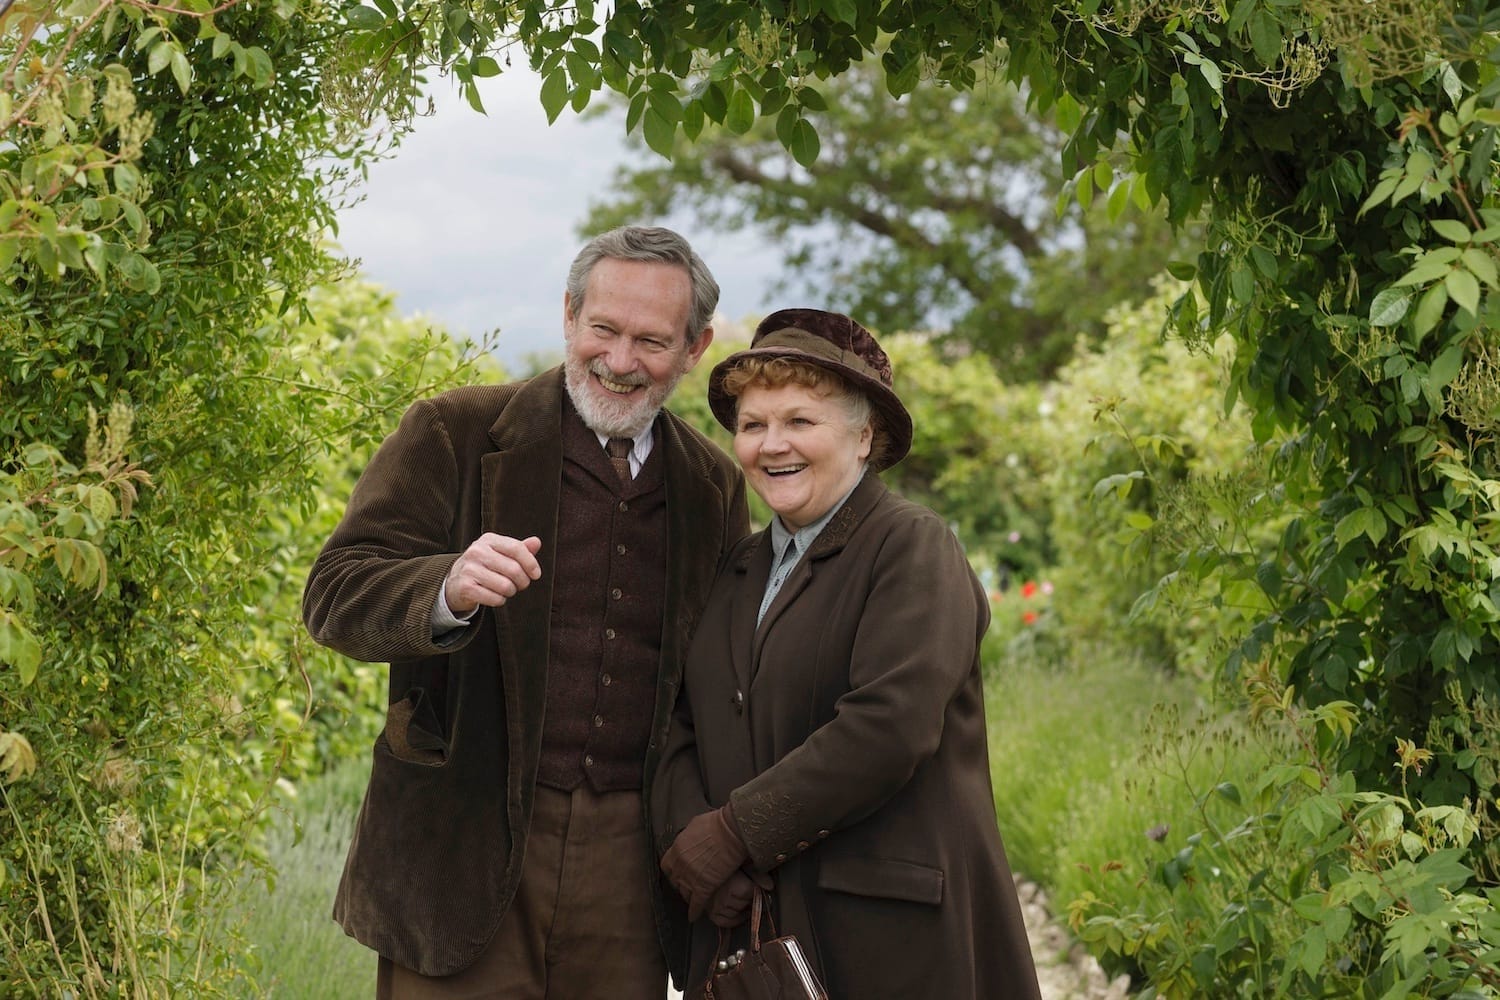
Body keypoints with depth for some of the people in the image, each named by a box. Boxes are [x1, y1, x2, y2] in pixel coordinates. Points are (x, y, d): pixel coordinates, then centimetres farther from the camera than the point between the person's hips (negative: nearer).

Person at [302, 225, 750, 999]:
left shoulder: (714, 486, 12)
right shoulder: (454, 434, 0)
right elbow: (334, 594, -6)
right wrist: (446, 591, -27)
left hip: (626, 867, 3)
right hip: (469, 846, -3)